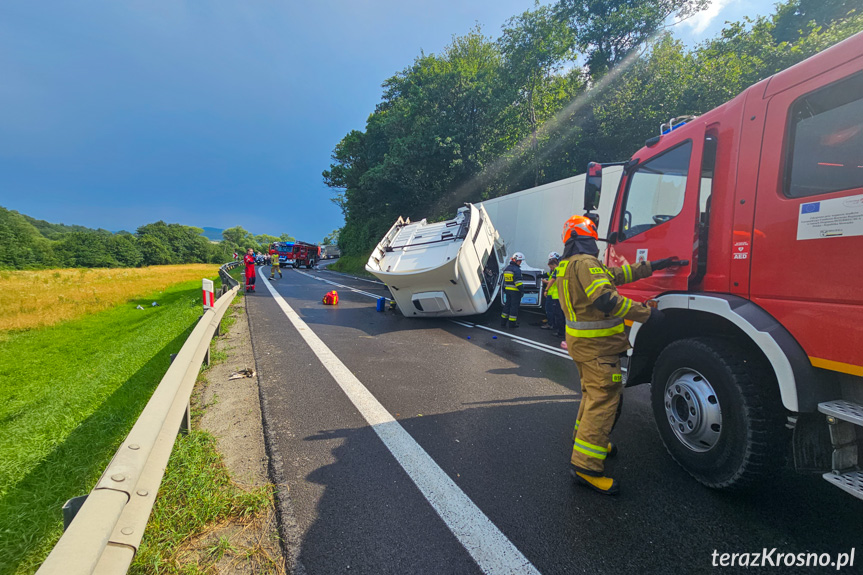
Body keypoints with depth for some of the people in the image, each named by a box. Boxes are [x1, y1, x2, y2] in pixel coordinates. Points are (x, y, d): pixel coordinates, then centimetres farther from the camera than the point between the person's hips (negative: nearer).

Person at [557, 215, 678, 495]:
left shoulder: (568, 264, 13)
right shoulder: (585, 263, -19)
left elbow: (614, 275, 14)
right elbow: (606, 300, -29)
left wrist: (650, 267, 13)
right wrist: (646, 312, -21)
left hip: (581, 342, 10)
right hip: (597, 346, -10)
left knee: (593, 392, 25)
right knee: (604, 399, -7)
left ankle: (583, 437, 41)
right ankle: (586, 464, -5)